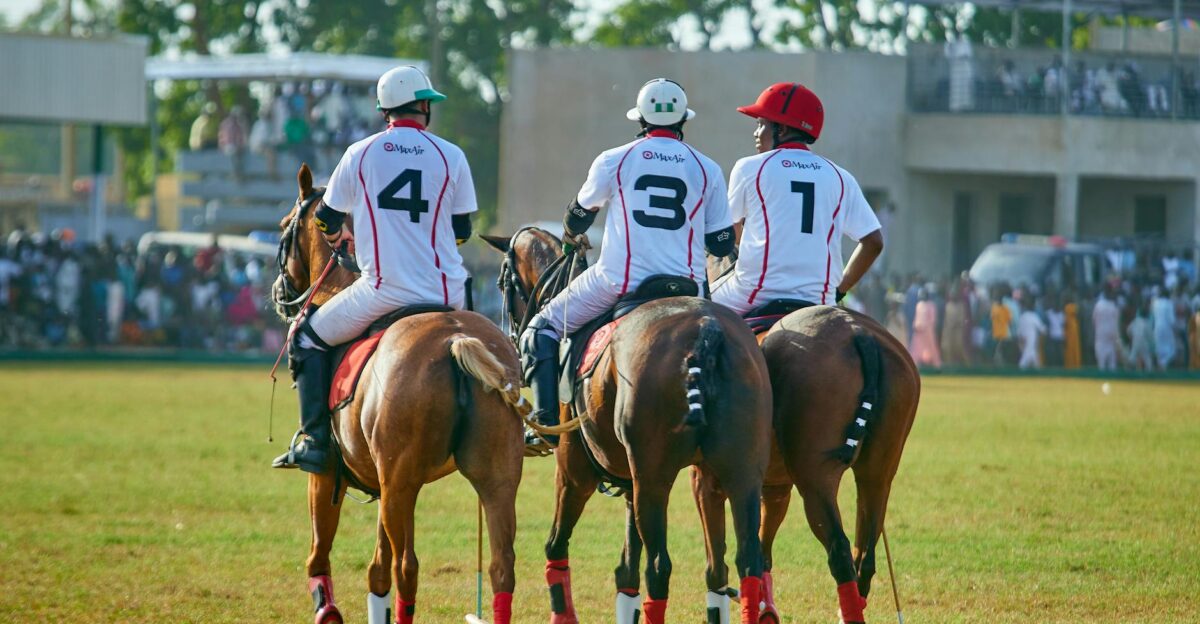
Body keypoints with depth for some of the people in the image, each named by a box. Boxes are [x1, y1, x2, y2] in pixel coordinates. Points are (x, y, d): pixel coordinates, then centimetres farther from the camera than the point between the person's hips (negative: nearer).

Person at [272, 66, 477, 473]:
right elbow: (461, 230, 8)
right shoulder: (451, 156, 1)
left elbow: (327, 223, 13)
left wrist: (339, 235, 38)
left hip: (384, 292, -2)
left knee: (309, 337, 16)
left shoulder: (360, 154, 1)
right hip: (445, 294, 2)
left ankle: (313, 441, 5)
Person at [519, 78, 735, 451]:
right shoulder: (708, 170, 5)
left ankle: (546, 421, -3)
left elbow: (578, 217, 18)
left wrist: (572, 236, 42)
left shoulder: (612, 161, 2)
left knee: (543, 330, 12)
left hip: (621, 282, -2)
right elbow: (722, 245, 7)